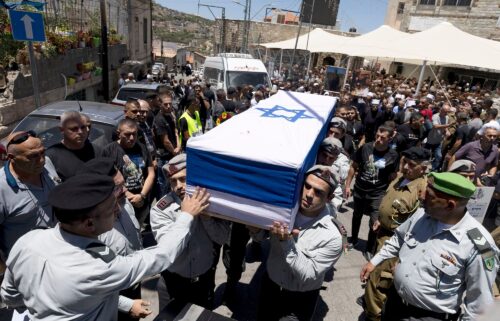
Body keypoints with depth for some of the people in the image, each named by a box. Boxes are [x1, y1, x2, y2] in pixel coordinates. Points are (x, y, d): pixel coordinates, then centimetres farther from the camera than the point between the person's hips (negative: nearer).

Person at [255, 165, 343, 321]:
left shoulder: (332, 237, -23)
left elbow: (308, 276, -23)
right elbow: (260, 239, -2)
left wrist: (287, 242, -33)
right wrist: (256, 230, -24)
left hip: (300, 299, -3)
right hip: (269, 286, 4)